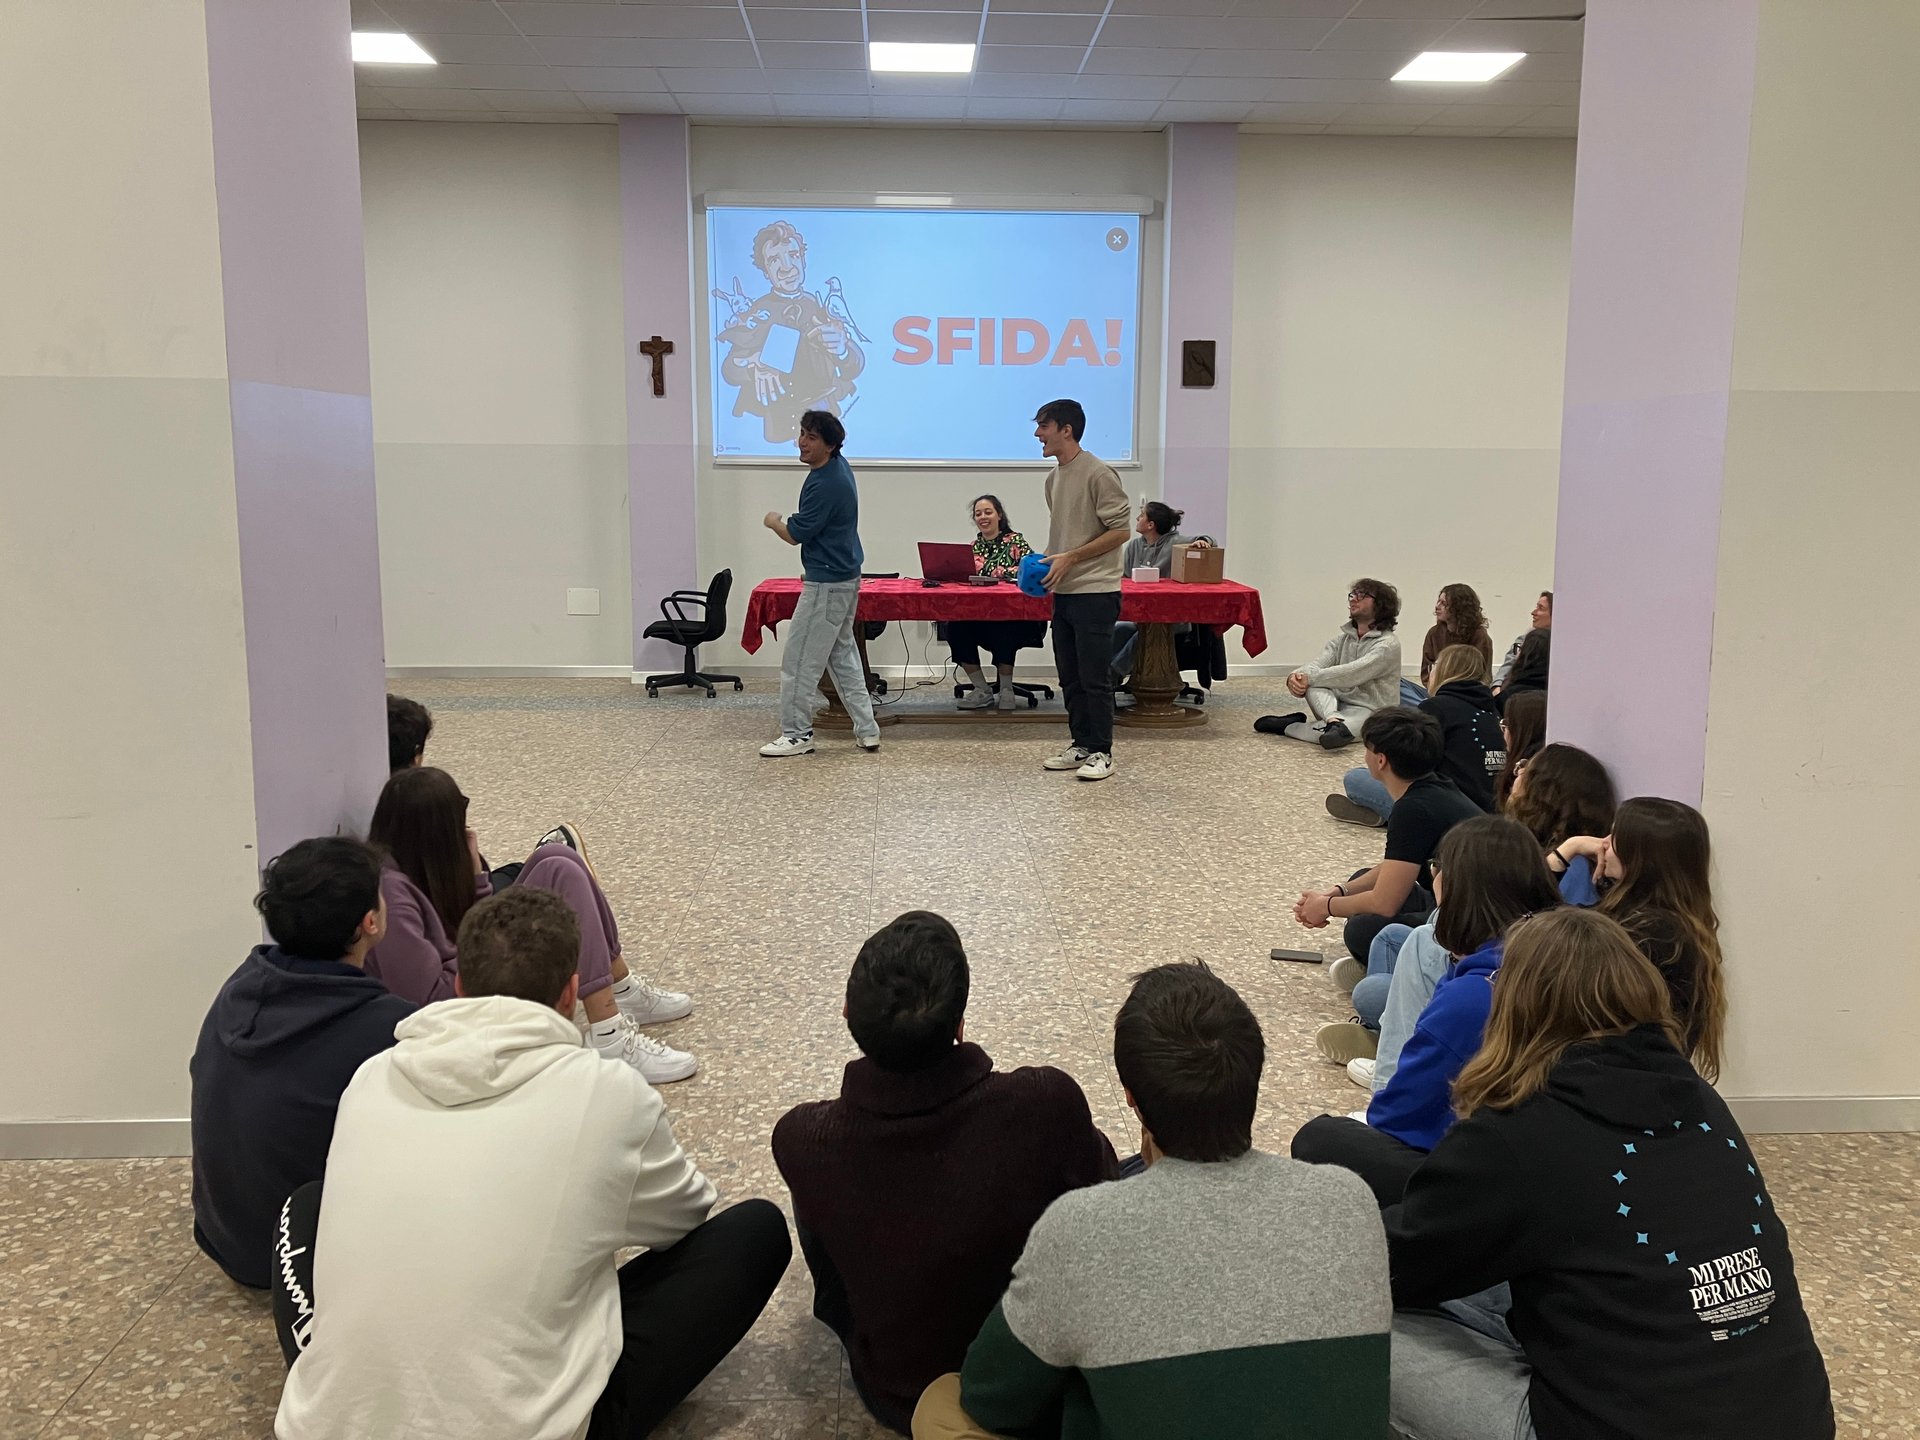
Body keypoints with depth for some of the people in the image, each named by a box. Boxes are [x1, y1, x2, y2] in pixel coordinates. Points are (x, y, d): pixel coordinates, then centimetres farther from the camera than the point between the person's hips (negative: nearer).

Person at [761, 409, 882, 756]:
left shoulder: (826, 484, -24)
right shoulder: (839, 465, 7)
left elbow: (795, 534, -18)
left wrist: (773, 521, 0)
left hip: (827, 584, -11)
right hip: (845, 576, 11)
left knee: (800, 660, -2)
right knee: (843, 653, 16)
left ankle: (797, 735, 6)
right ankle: (866, 730, 18)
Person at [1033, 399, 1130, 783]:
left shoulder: (1098, 474, -13)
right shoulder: (1054, 477, 14)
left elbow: (1119, 531, -15)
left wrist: (1071, 558, -18)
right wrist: (1046, 560, 7)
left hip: (1094, 591, -9)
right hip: (1064, 591, 9)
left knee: (1094, 677, -3)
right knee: (1070, 677, 12)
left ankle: (1100, 752, 5)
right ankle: (1080, 744, 22)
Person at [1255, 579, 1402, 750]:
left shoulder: (1388, 644, -9)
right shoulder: (1342, 639, 12)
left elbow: (1352, 674, -22)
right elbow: (1318, 665, -4)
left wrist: (1310, 678, -27)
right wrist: (1296, 677, -27)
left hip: (1367, 712, -6)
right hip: (1335, 706, 6)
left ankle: (1285, 726, -13)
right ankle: (1334, 722, -40)